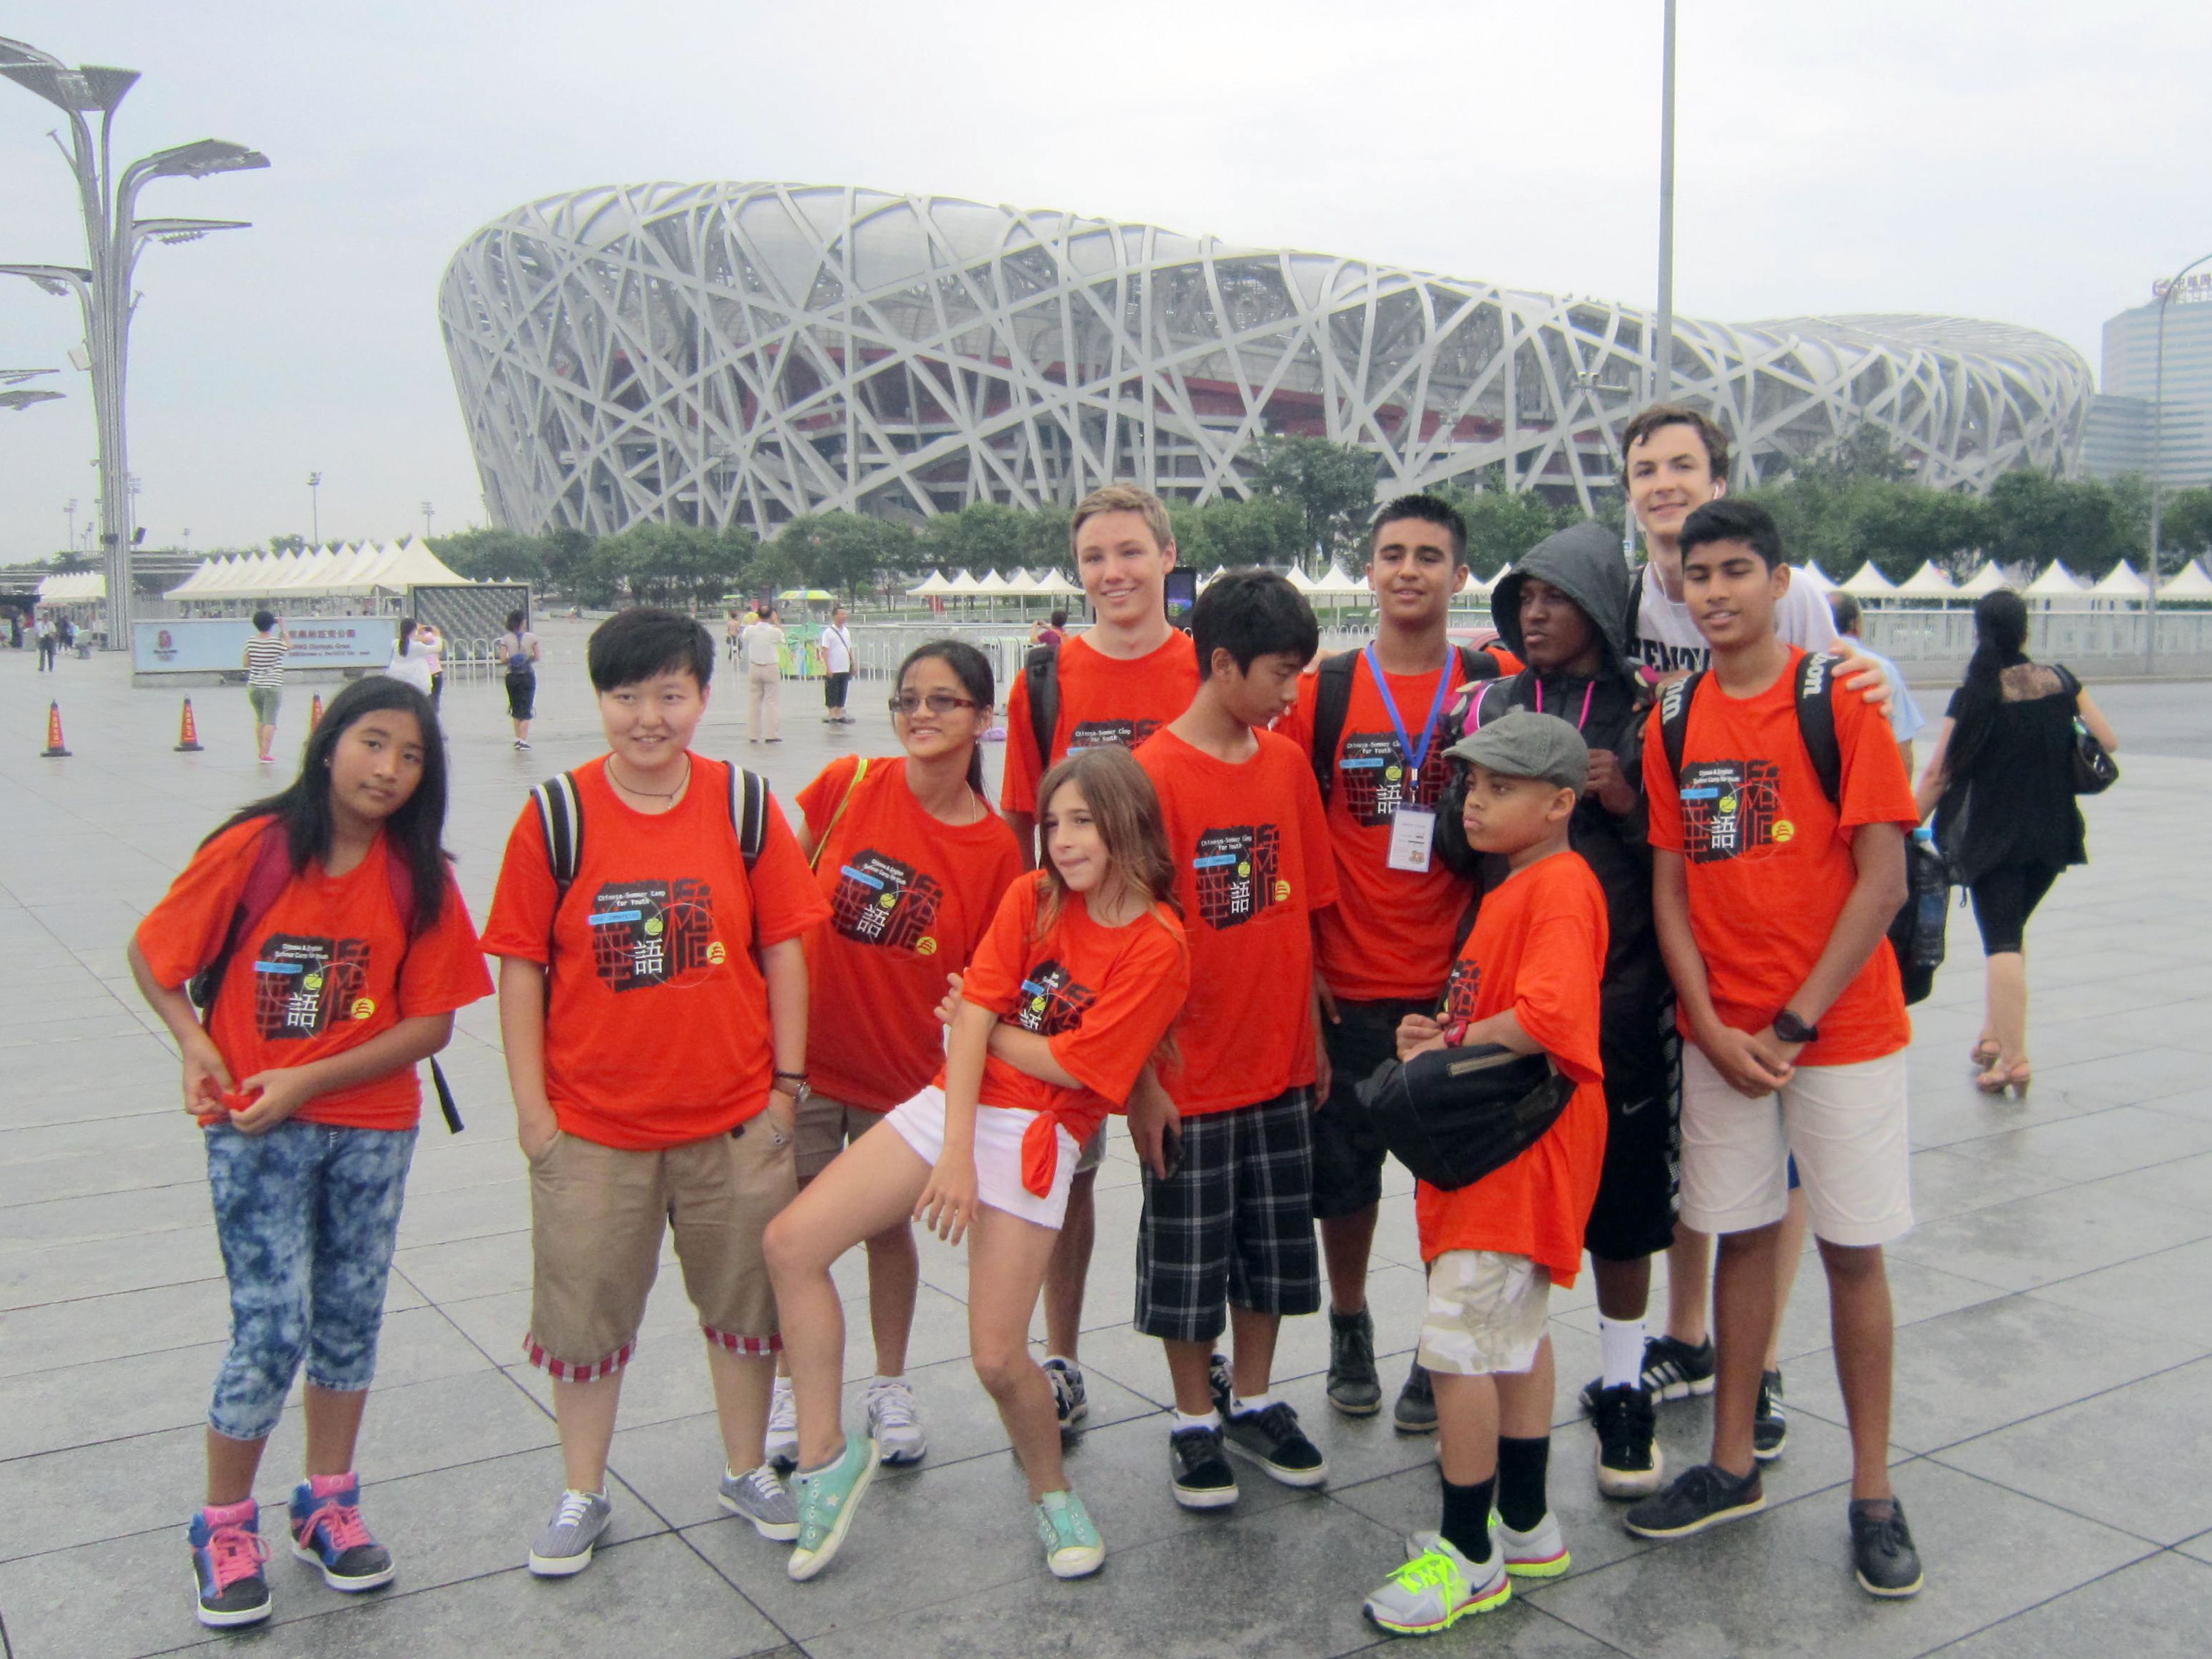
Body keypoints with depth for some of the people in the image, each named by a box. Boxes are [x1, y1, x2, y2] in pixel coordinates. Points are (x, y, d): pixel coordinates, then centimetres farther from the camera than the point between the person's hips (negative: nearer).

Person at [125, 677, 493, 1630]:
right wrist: (193, 1044, -14)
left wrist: (308, 1080, -15)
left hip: (372, 1127, 3)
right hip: (254, 1128, -2)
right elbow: (152, 954, 1)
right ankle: (224, 1525, 16)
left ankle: (327, 1504, 30)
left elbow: (431, 1022, -7)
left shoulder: (418, 876, -6)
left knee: (350, 1314, 12)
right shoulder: (253, 848, -10)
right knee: (271, 1326, -5)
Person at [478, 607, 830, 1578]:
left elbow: (782, 949, 1)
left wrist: (787, 1081, 1)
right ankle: (582, 1497, 31)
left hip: (735, 1117, 1)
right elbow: (521, 967, -4)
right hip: (592, 1124, -1)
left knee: (746, 1299, 15)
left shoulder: (743, 805, -4)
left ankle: (747, 1471, 35)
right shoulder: (557, 815, -7)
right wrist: (531, 1107, -5)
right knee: (585, 1311, 11)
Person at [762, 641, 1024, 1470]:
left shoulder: (997, 848, -11)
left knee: (888, 1224, 15)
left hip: (904, 1070, 0)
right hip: (804, 1051, 0)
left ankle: (891, 1386, 36)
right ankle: (793, 1385, 31)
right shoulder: (850, 785, -11)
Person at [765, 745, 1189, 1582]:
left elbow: (1071, 1065, -11)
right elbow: (976, 1014, -6)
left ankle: (1051, 1490, 23)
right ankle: (825, 1453, 7)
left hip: (1036, 1135, -5)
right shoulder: (1032, 898, 4)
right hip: (954, 1101, 5)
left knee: (998, 1355, -10)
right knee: (792, 1242, -9)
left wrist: (980, 1026, 2)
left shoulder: (1157, 946, -9)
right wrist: (955, 1153, -16)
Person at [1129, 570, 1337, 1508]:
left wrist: (1312, 1034, 11)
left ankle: (1252, 1402, 34)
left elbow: (1301, 913, 10)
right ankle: (1195, 1421, 27)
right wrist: (1141, 1077, -13)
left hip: (1279, 1066, 6)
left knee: (1275, 1249, 17)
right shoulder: (1154, 773, -15)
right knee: (1187, 1258, 10)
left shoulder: (1288, 764, 3)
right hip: (1191, 1074, -5)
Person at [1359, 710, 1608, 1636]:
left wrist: (1450, 1045, -17)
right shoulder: (1513, 886, 16)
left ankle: (1470, 1556, 6)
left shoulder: (1560, 885, -17)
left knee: (1459, 1347, -6)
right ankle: (1527, 1528, 31)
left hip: (1519, 1153, -11)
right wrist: (1441, 1034, 4)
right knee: (1515, 1339, 18)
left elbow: (1545, 1014, -31)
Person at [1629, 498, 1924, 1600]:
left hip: (1841, 1027, -3)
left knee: (1851, 1249, 4)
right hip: (1721, 1033, 3)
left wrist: (1792, 1025, -13)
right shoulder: (1673, 722, 5)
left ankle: (1874, 1491, 17)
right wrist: (1713, 1029, -6)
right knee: (1741, 1237, 11)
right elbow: (1669, 888, 5)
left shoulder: (1838, 701, -7)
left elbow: (1883, 879, -10)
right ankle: (1732, 1465, 24)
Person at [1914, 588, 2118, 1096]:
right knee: (2011, 929, 21)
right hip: (2052, 835, 4)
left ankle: (2013, 1058, -9)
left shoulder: (1971, 697, -10)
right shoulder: (2061, 682, -1)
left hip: (1992, 836, -4)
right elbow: (2108, 741, 3)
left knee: (2002, 942, -3)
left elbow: (1937, 775, -9)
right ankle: (1993, 1035, 21)